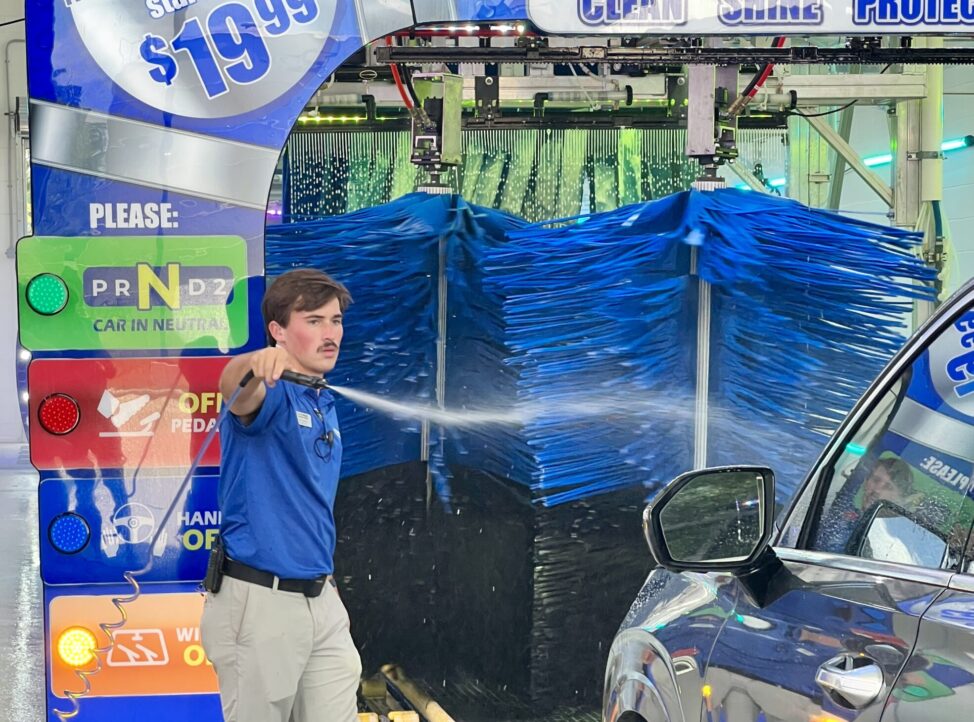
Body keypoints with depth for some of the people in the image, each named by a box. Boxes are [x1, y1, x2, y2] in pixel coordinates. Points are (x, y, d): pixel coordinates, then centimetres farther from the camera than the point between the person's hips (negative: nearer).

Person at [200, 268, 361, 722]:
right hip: (258, 602, -7)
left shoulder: (326, 407, 14)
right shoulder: (270, 393, -11)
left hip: (321, 601, 8)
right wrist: (256, 362, -60)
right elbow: (233, 387, -37)